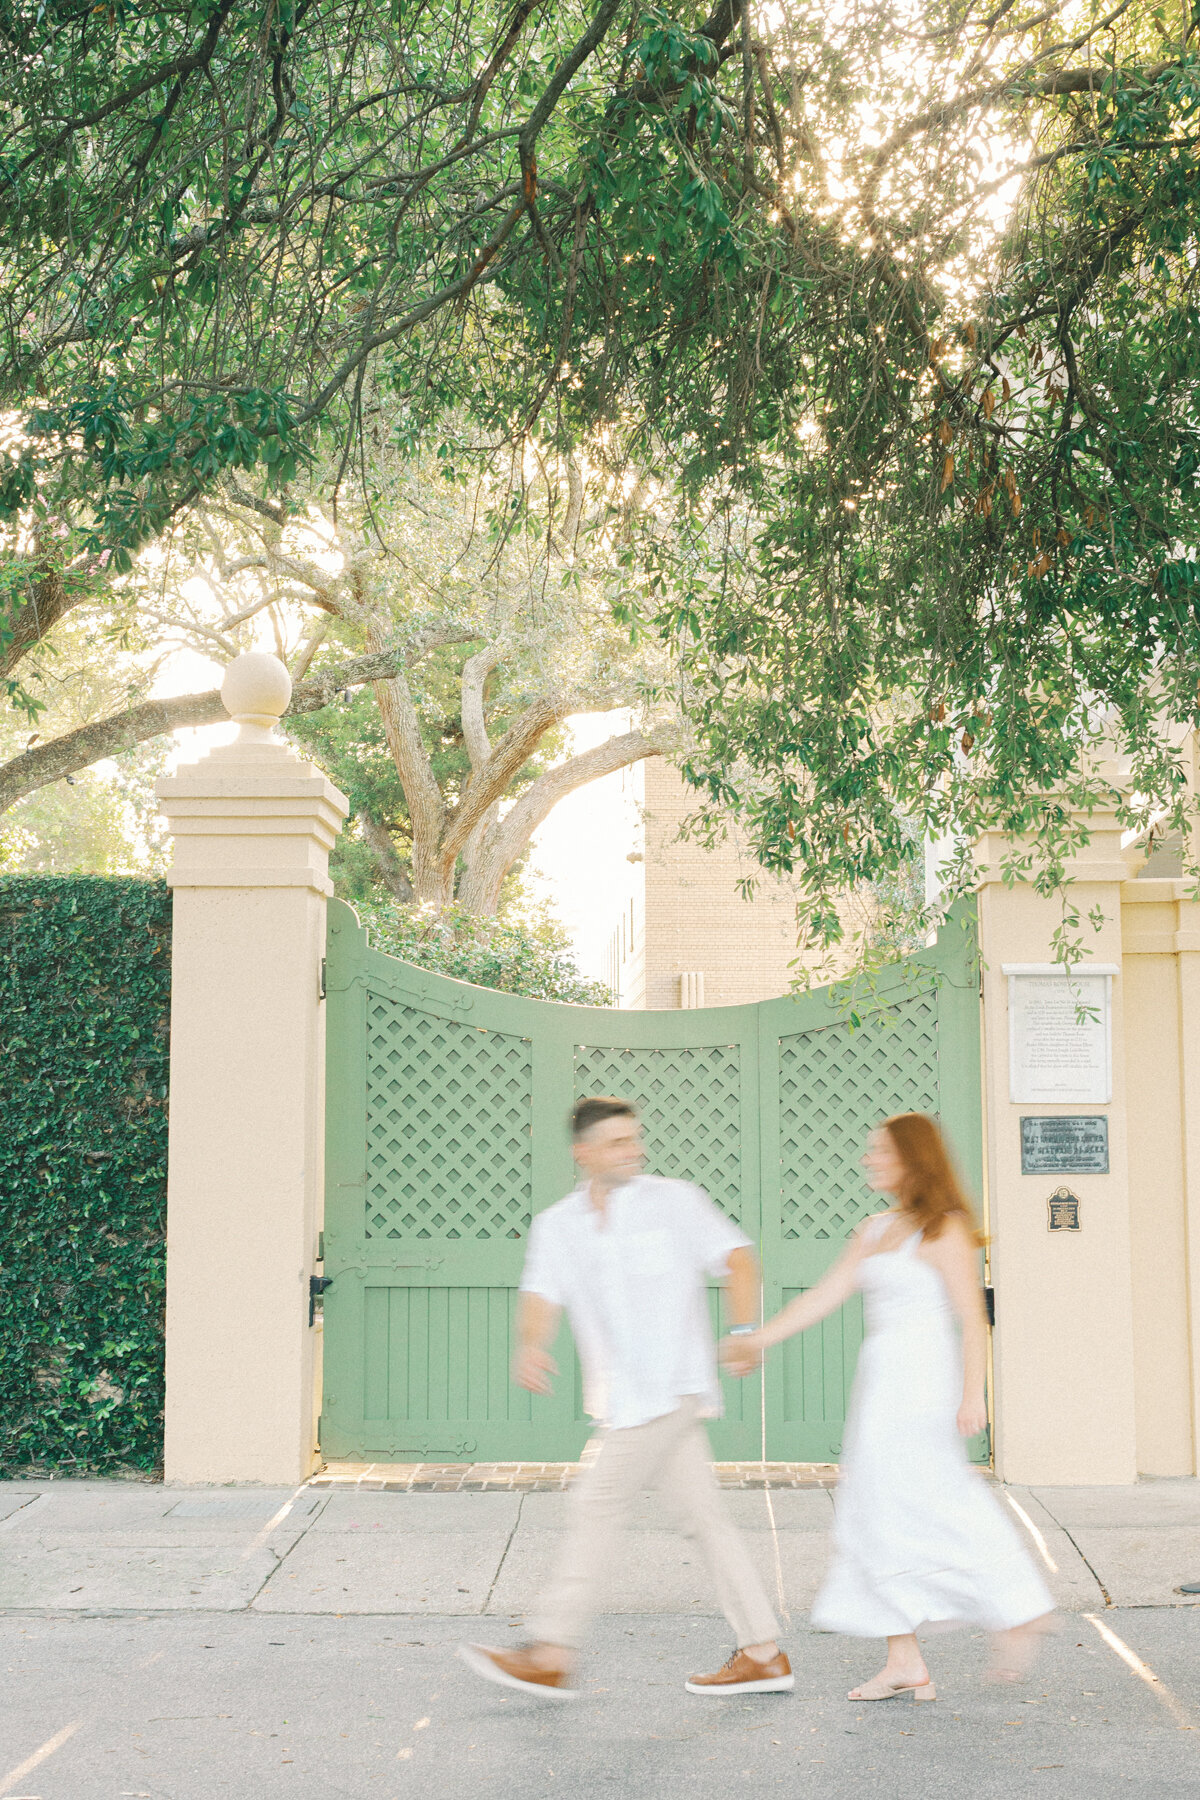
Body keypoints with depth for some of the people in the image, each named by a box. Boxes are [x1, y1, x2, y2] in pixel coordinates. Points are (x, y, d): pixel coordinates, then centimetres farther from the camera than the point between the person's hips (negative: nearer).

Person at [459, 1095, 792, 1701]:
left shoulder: (675, 1201, -1)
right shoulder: (556, 1226, 9)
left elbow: (738, 1258, 1)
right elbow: (542, 1298, -3)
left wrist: (744, 1330, -15)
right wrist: (529, 1347, -24)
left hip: (672, 1387, -5)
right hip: (626, 1400, 5)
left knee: (595, 1504, -8)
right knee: (703, 1517, 9)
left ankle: (550, 1657, -2)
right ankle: (762, 1655, 17)